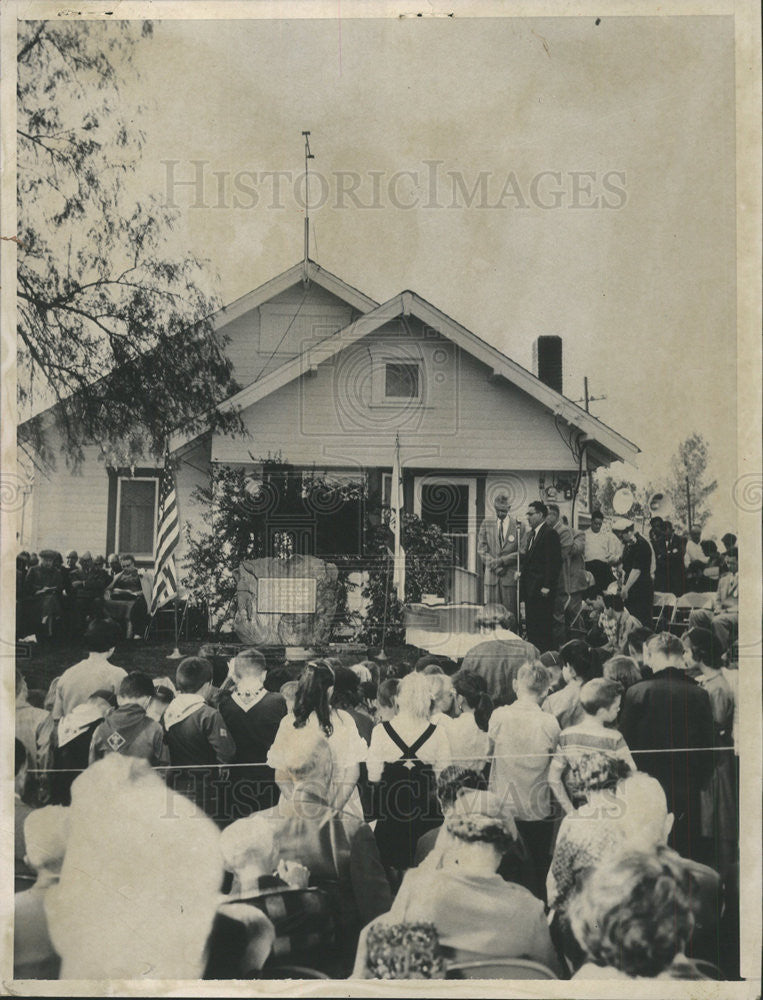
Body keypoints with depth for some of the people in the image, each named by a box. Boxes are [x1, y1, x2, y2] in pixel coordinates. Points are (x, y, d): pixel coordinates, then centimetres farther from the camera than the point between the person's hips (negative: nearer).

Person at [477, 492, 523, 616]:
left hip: (510, 577, -2)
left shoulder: (518, 525, 2)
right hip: (491, 576, 2)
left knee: (510, 613, -3)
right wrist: (495, 566, -8)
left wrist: (502, 561, -13)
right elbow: (481, 550, 6)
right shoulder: (486, 524, 10)